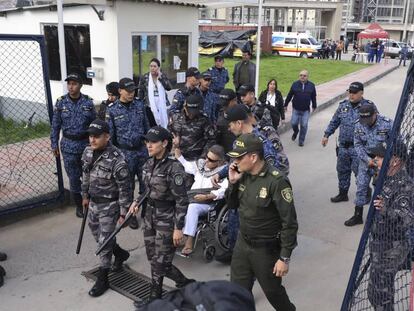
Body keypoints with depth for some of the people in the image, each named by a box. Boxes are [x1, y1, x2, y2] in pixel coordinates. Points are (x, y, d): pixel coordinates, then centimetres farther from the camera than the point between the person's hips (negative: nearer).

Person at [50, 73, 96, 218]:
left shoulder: (88, 102, -3)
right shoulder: (61, 102, -3)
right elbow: (55, 125, 2)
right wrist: (54, 144, 2)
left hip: (86, 143, 0)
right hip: (68, 145, 0)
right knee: (73, 177, 6)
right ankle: (79, 204, 23)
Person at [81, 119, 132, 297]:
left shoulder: (116, 160, -26)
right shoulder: (88, 152, -3)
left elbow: (125, 189, -21)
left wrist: (124, 213, -18)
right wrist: (85, 196, 20)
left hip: (109, 206, -7)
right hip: (94, 203, 8)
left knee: (104, 242, 1)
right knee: (96, 234, 22)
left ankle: (102, 280, 18)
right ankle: (120, 254, 47)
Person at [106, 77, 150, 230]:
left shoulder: (140, 105, 1)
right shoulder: (112, 110, -7)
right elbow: (110, 135, -2)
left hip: (142, 149, 3)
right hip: (125, 153, -3)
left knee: (146, 182, 10)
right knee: (128, 186, 9)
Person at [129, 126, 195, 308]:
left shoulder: (173, 168, -21)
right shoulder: (149, 164, 3)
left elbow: (182, 201, -19)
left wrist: (178, 228, -19)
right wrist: (137, 202, 6)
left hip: (166, 218, -8)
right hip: (150, 215, 8)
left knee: (160, 261, 4)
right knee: (154, 258, 16)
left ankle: (155, 296, 26)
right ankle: (184, 283, 34)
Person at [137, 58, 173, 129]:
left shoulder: (163, 76, 6)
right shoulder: (145, 78, 0)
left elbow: (169, 87, -8)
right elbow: (140, 93, 3)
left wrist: (160, 77, -12)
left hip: (162, 106, 2)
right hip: (150, 106, -2)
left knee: (163, 124, 6)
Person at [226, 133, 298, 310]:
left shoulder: (276, 182, -24)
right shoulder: (243, 175, -4)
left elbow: (289, 223, -20)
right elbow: (233, 205, 9)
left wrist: (285, 258, -18)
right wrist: (233, 182, -9)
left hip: (266, 249, -6)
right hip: (242, 243, 6)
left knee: (272, 292, 17)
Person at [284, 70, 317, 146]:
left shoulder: (311, 85, 0)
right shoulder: (295, 84, -1)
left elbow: (313, 97, 11)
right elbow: (289, 95, 6)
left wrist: (314, 106, 16)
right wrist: (285, 105, 10)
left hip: (306, 110, 0)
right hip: (296, 109, 0)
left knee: (304, 125, -1)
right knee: (294, 123, -2)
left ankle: (301, 140, 15)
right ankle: (296, 131, 34)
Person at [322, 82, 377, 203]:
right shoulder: (343, 105, 7)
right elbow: (334, 122, 17)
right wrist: (326, 135, 14)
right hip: (343, 146, 5)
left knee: (359, 170, -4)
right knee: (342, 170, 14)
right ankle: (343, 194, 31)